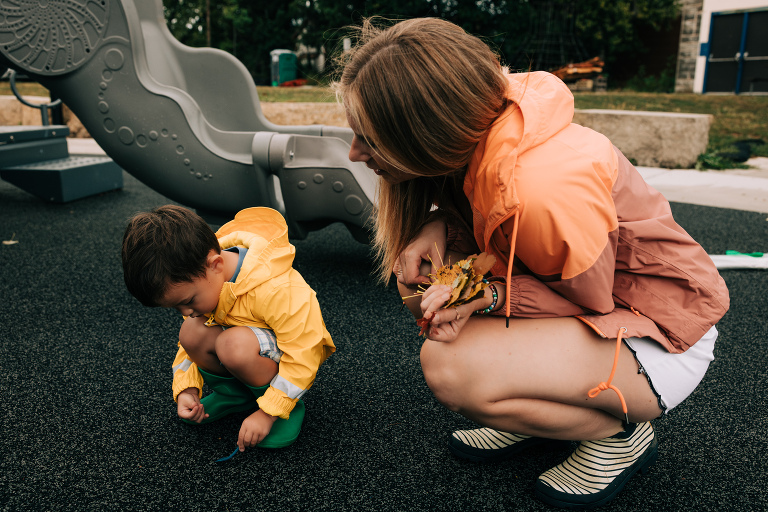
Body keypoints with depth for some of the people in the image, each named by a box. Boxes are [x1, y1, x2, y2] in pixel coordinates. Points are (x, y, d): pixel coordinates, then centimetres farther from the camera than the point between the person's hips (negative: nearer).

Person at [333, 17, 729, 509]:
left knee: (450, 365, -30)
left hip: (659, 338, -8)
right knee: (417, 281, -2)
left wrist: (488, 296, -29)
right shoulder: (478, 129, -10)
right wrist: (437, 226, -16)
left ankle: (620, 432, -2)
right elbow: (475, 220, 6)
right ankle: (534, 409, 10)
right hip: (586, 304, 8)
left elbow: (591, 299, -18)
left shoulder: (539, 188, -35)